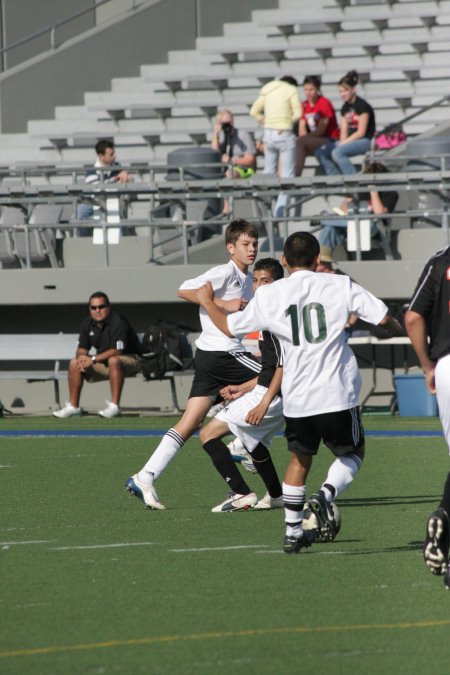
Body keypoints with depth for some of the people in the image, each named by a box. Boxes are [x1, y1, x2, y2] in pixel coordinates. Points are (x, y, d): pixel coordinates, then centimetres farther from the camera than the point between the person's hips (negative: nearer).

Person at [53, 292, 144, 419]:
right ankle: (73, 406, 2)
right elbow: (82, 349, 7)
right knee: (74, 363, -2)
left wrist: (93, 359, -29)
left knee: (113, 361, -40)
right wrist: (81, 358, -18)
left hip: (130, 360, -8)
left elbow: (117, 351, -28)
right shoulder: (87, 324, 2)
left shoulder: (118, 322, -21)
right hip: (104, 362, 8)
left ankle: (114, 405, -39)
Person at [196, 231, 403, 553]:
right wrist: (397, 330, 18)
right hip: (337, 394, -2)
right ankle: (327, 494, -12)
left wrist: (208, 301, 32)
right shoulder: (339, 285, -3)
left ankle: (293, 532, 22)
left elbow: (230, 327, 13)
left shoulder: (269, 295, 2)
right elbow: (383, 317, -7)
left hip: (296, 397, 3)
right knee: (353, 453, 17)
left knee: (300, 458, 23)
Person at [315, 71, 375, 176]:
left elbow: (361, 132, -13)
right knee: (320, 152, -8)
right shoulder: (345, 107, 14)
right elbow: (344, 131, 10)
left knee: (337, 152, -33)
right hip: (350, 140, 8)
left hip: (365, 141, -8)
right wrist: (341, 142, -10)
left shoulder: (362, 106, -9)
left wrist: (343, 144, -15)